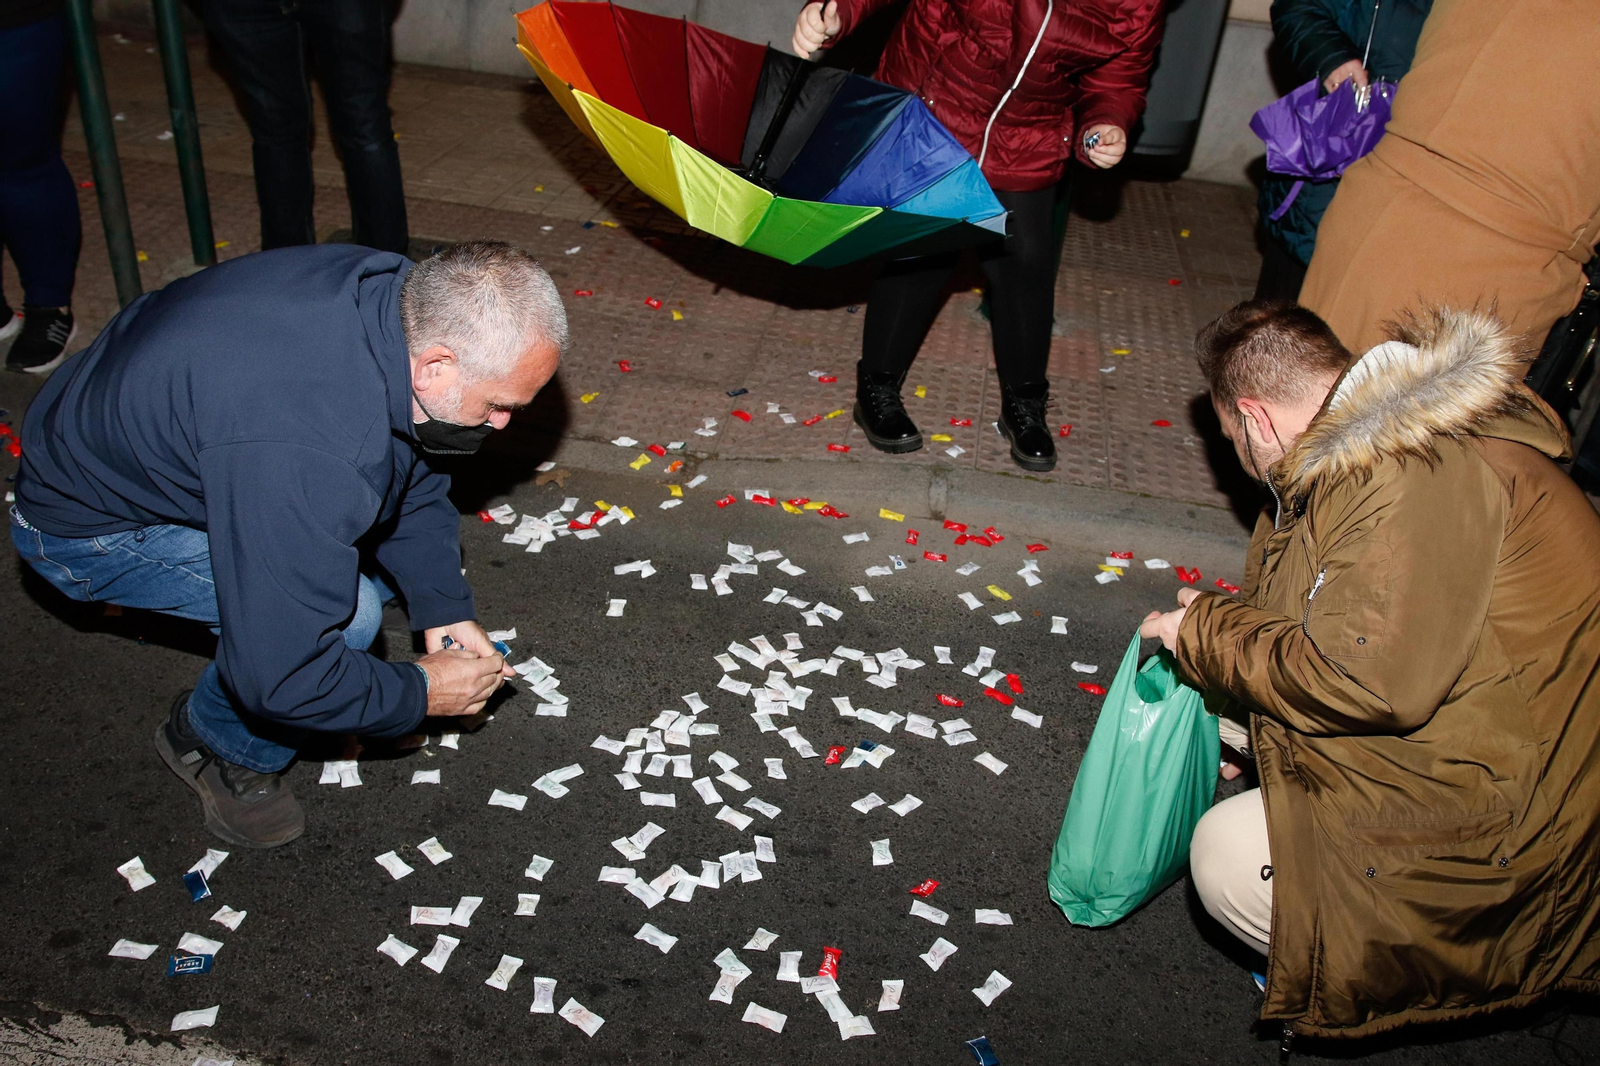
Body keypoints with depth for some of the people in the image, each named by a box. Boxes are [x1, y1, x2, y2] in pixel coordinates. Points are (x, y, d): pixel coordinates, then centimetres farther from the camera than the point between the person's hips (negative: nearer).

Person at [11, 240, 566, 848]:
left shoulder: (403, 293, -17)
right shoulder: (307, 456, -43)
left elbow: (411, 469, 1)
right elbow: (277, 678, -35)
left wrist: (442, 607, -5)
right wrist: (420, 695, -19)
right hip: (92, 522, -8)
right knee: (347, 613, -25)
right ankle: (219, 749, 5)